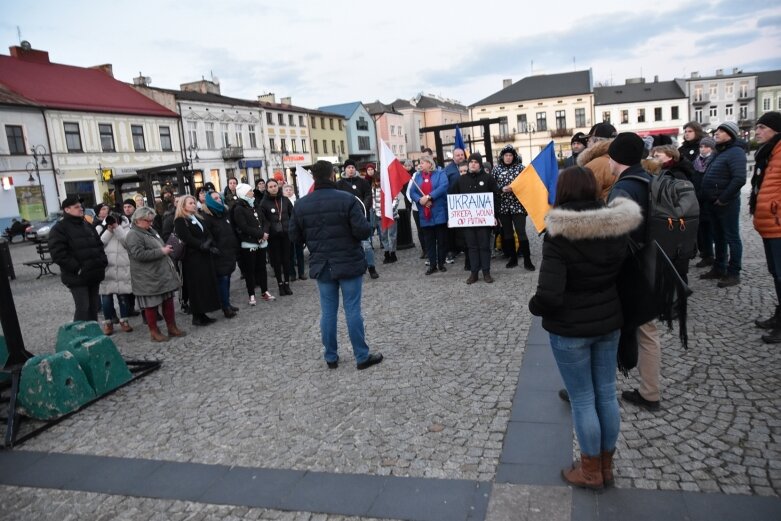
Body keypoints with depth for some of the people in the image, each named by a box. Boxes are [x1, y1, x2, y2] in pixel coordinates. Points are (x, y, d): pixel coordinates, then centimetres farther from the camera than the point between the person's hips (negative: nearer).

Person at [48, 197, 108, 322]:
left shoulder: (88, 226, 18)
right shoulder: (59, 229, -6)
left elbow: (99, 245, 23)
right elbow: (58, 254, -15)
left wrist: (102, 262, 7)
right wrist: (77, 268, -19)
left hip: (94, 274, 7)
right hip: (77, 277, -7)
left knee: (93, 307, 13)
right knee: (83, 308, -10)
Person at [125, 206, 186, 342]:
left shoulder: (151, 230, 15)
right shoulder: (133, 235, -13)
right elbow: (139, 254, -25)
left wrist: (166, 248, 10)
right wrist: (161, 251, -22)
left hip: (163, 274, 9)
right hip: (148, 278, -9)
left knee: (168, 301, 12)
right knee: (151, 305, 2)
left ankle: (172, 327, 22)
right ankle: (154, 332, 13)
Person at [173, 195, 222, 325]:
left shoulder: (197, 218, 18)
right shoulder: (180, 221, -7)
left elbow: (208, 235, 10)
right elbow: (188, 239, -17)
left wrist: (210, 245, -8)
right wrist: (205, 247, -17)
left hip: (204, 256, 8)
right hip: (192, 258, -8)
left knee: (207, 285, 7)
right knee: (196, 287, -4)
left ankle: (202, 313, 15)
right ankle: (197, 316, 5)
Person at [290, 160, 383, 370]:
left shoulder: (301, 204, 1)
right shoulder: (347, 199, -13)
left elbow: (295, 237, 7)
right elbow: (363, 231, -18)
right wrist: (366, 227, 4)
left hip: (321, 266, 4)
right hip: (349, 263, -3)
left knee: (328, 312, 11)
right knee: (353, 311, 2)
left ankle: (331, 357, 20)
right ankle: (362, 357, 11)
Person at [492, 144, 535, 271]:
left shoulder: (520, 167, 2)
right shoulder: (497, 169, 6)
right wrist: (502, 189, -14)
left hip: (518, 205, -2)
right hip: (503, 206, 3)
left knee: (521, 231, -7)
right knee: (507, 232, 9)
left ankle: (527, 260, -1)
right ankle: (513, 258, 21)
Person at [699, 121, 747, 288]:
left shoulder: (735, 152, -14)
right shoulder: (720, 152, 15)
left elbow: (739, 179, -25)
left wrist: (723, 199, -21)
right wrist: (709, 198, 11)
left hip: (726, 204, -9)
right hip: (714, 203, 9)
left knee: (732, 238, -1)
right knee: (719, 237, 15)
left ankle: (733, 273, 5)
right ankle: (719, 269, 25)